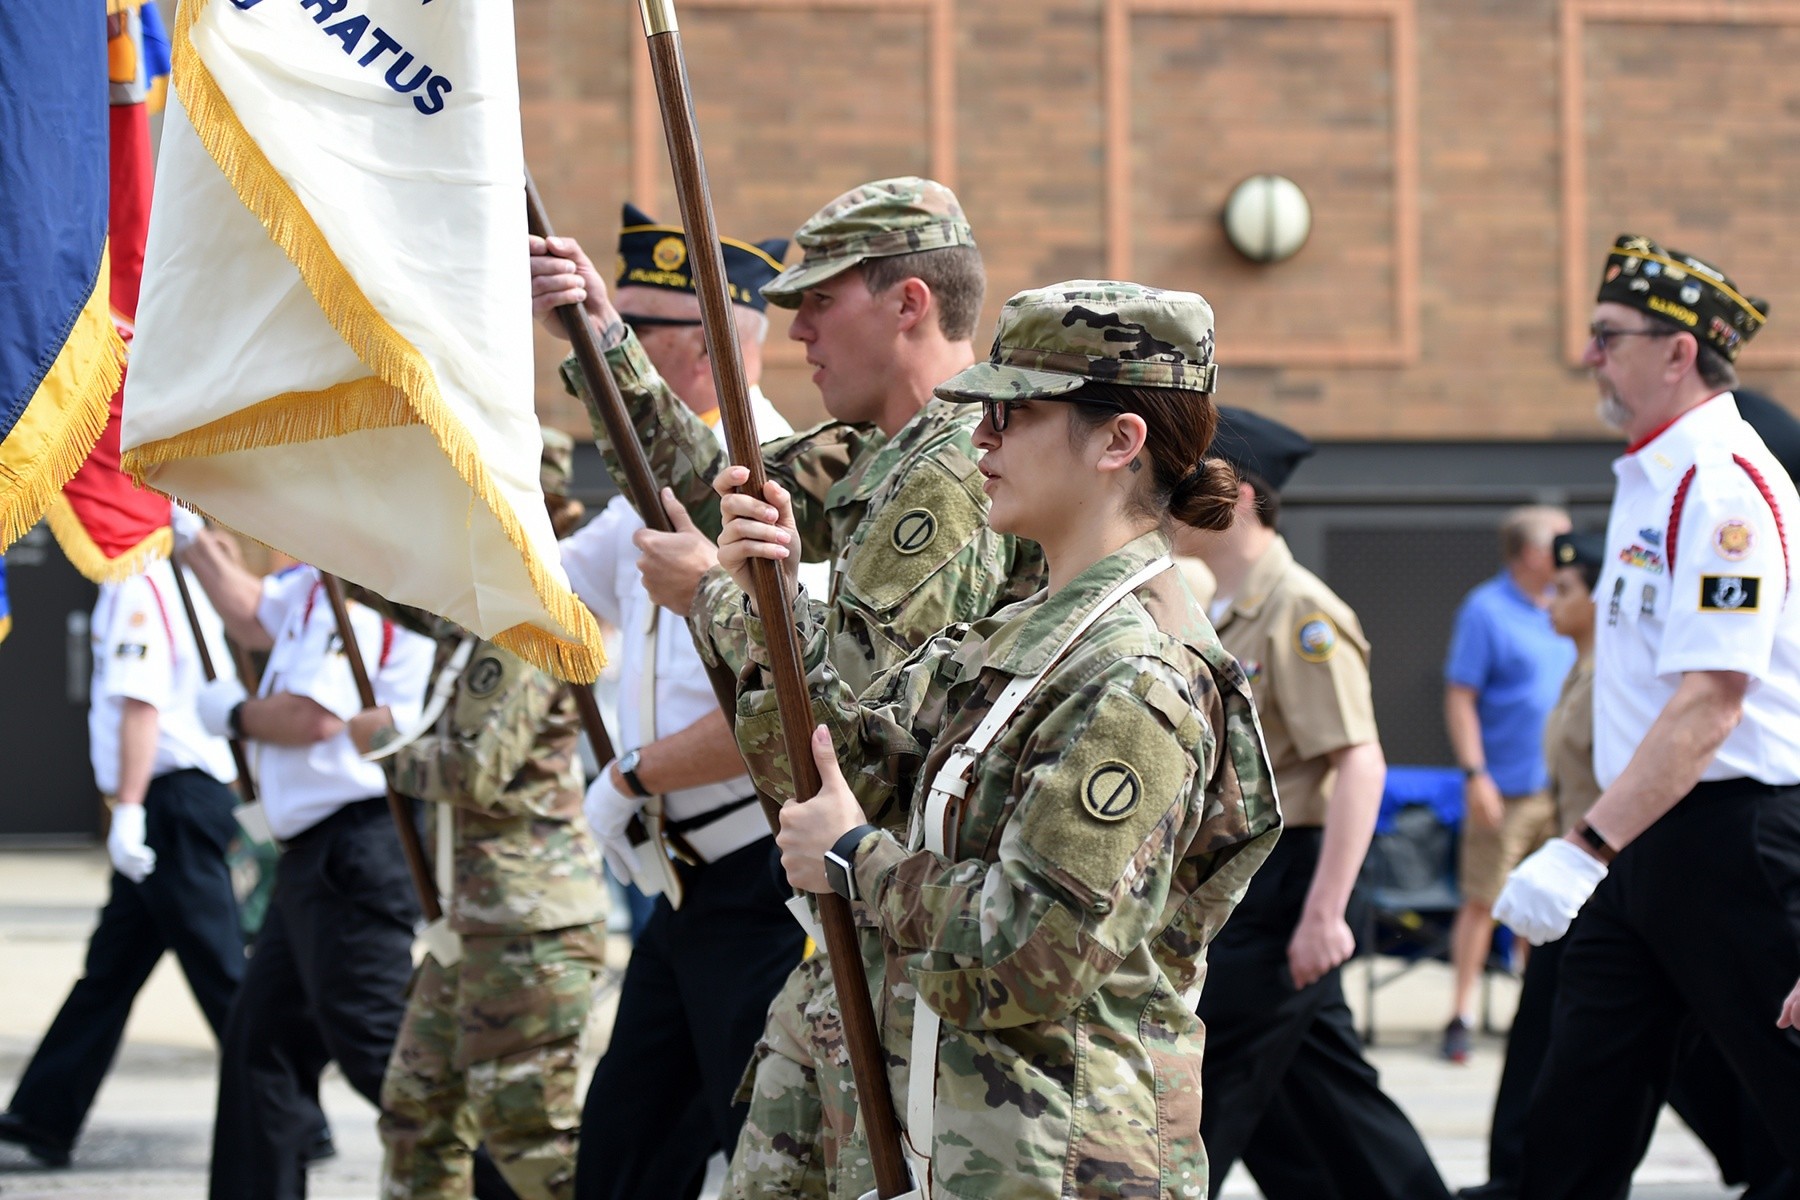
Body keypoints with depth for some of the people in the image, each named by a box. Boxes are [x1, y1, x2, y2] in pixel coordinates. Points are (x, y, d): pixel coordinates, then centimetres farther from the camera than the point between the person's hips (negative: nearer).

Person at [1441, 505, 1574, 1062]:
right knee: (1482, 900, -4)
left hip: (1560, 786, 6)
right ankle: (1462, 1014, 1)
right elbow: (1459, 698, -9)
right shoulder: (1485, 610, -7)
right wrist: (1475, 773, -16)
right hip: (1506, 787, -6)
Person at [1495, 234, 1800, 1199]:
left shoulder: (1723, 484, -17)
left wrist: (1586, 849, -30)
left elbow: (1711, 702, -25)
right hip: (1645, 839, 10)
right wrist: (1598, 851, 18)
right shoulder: (1650, 477, 15)